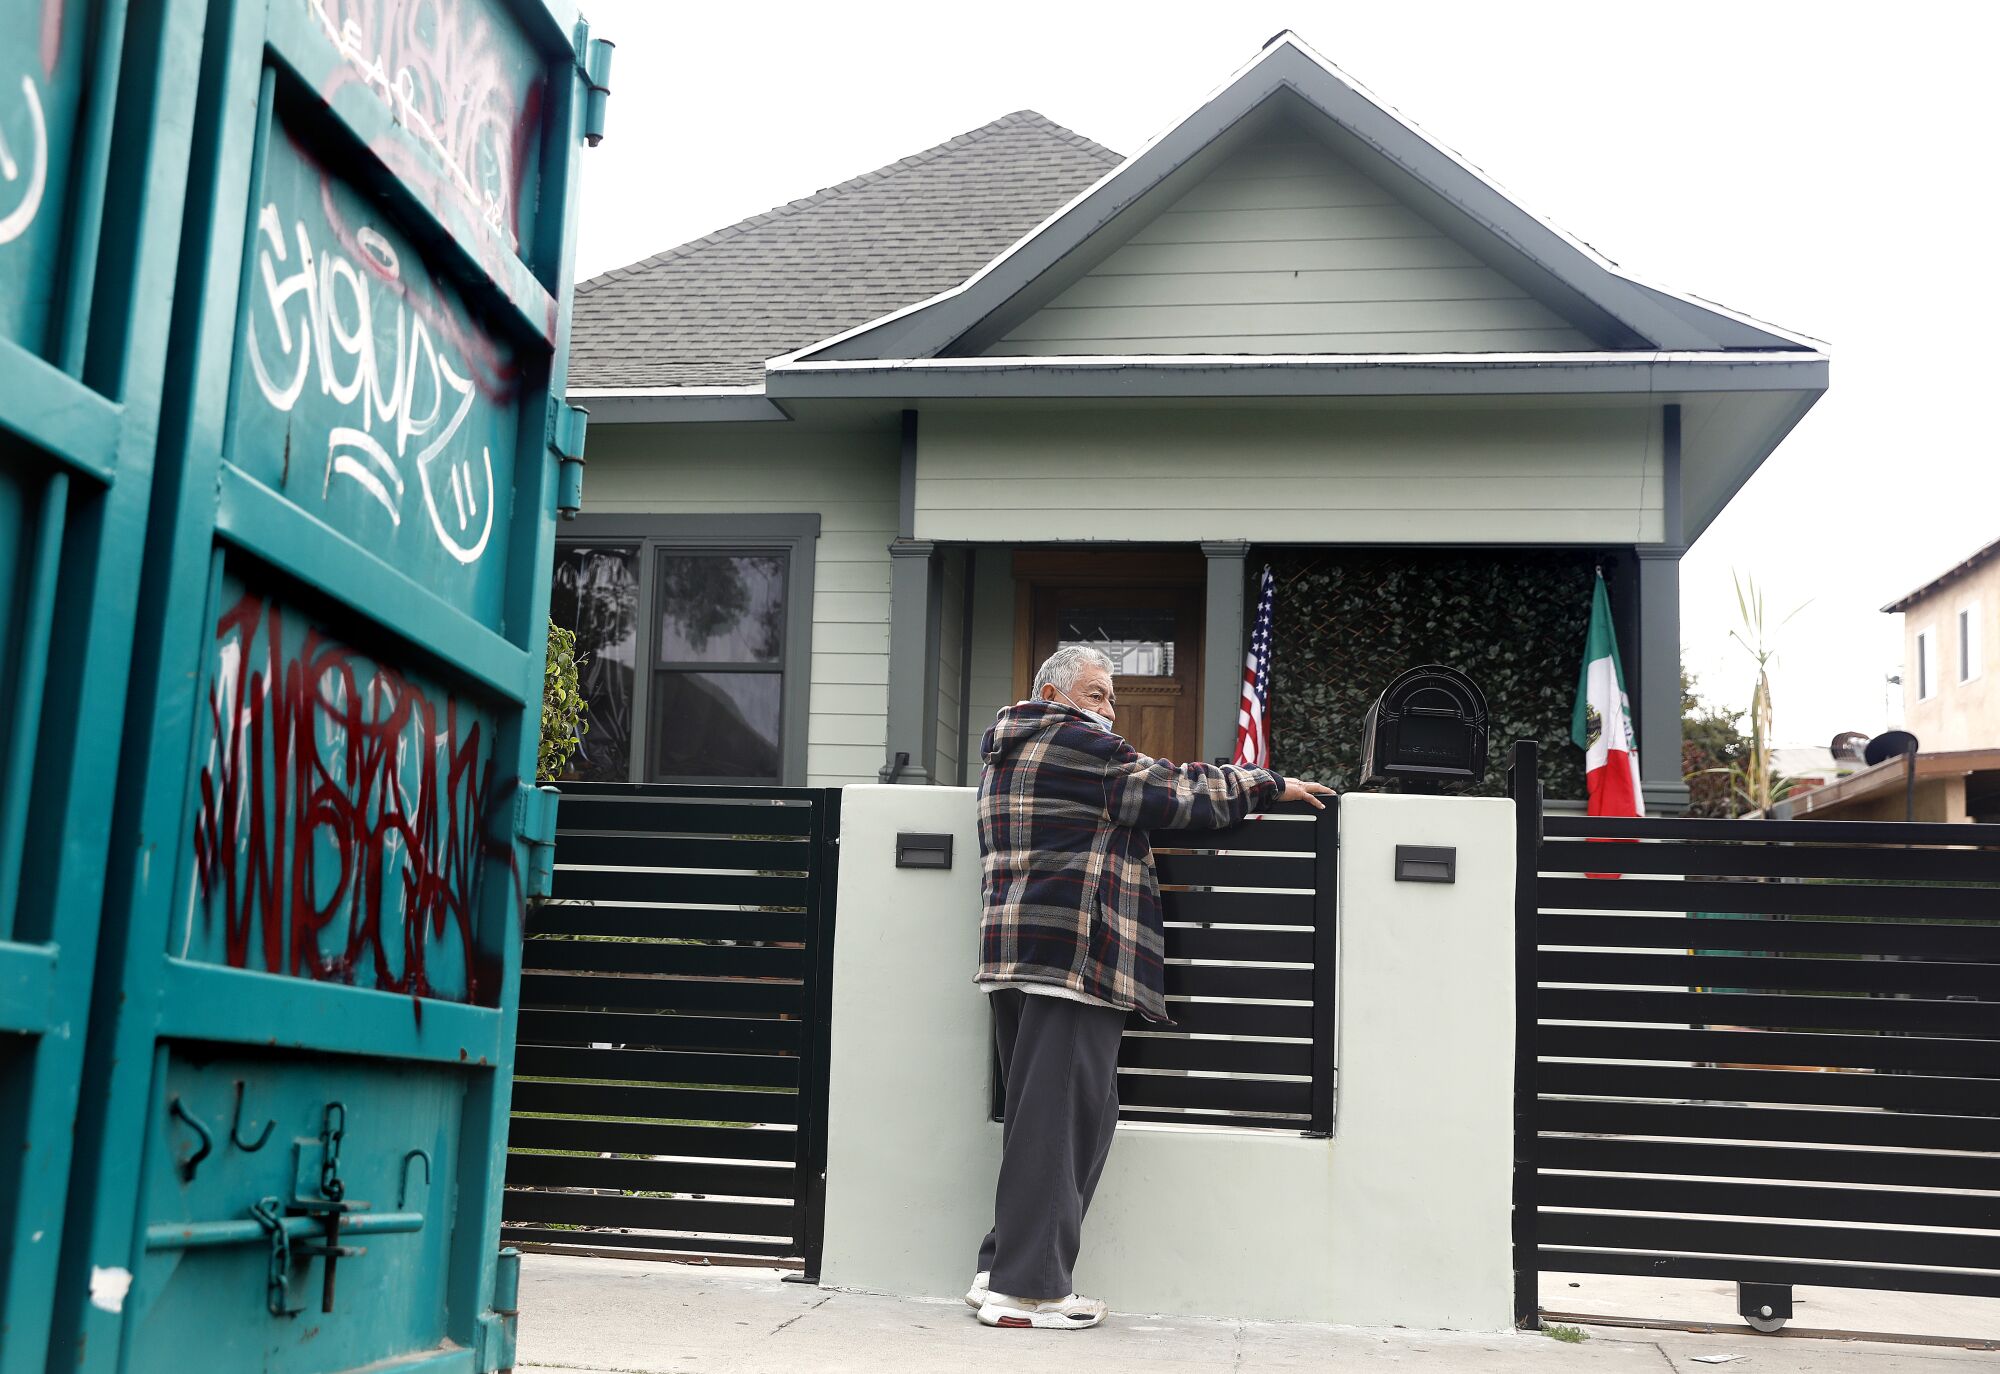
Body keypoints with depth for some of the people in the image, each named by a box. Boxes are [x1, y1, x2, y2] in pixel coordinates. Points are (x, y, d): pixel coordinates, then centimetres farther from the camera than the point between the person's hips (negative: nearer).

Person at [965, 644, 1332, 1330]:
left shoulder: (1004, 748, 23)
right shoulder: (1080, 743, -5)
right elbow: (1170, 791, -3)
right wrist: (1267, 785, 7)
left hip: (1011, 952, 9)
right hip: (1074, 950, -9)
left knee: (1035, 1114, 12)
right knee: (1063, 1115, -8)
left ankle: (1000, 1271, 11)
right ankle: (1026, 1288, -7)